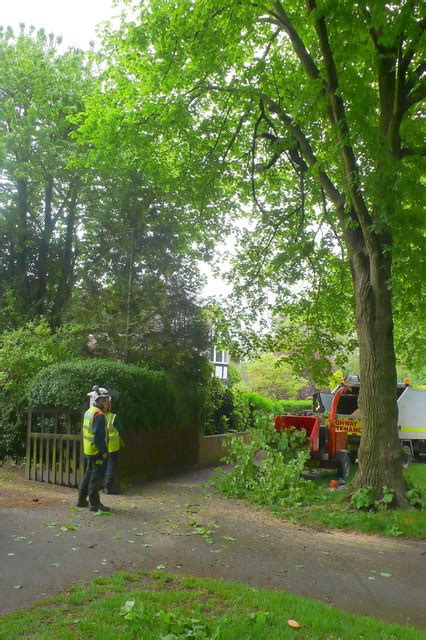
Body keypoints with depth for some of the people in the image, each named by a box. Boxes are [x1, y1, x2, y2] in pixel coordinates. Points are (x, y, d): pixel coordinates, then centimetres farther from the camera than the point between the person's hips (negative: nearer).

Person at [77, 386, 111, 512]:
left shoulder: (88, 412, 11)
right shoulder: (99, 415, -20)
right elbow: (99, 436, -23)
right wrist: (104, 452, -19)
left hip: (88, 450, 10)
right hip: (97, 451, -10)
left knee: (89, 474, 19)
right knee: (96, 476, -2)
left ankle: (82, 500, 29)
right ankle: (94, 503, 5)